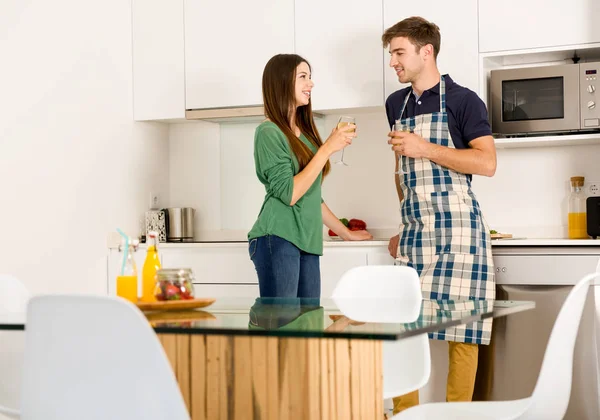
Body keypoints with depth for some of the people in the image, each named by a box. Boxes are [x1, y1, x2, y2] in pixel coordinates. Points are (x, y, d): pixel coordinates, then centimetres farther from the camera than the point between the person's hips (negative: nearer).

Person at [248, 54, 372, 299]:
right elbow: (289, 193, -15)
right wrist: (327, 148, -14)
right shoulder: (269, 132, -6)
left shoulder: (304, 132, 16)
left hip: (307, 243, 8)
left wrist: (346, 233, 27)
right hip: (278, 239, -8)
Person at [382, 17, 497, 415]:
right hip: (415, 230, 6)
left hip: (457, 228, -6)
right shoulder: (396, 104, 15)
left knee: (461, 330, -4)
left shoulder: (463, 100, -4)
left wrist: (425, 148, -16)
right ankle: (404, 411, 10)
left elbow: (487, 164, -14)